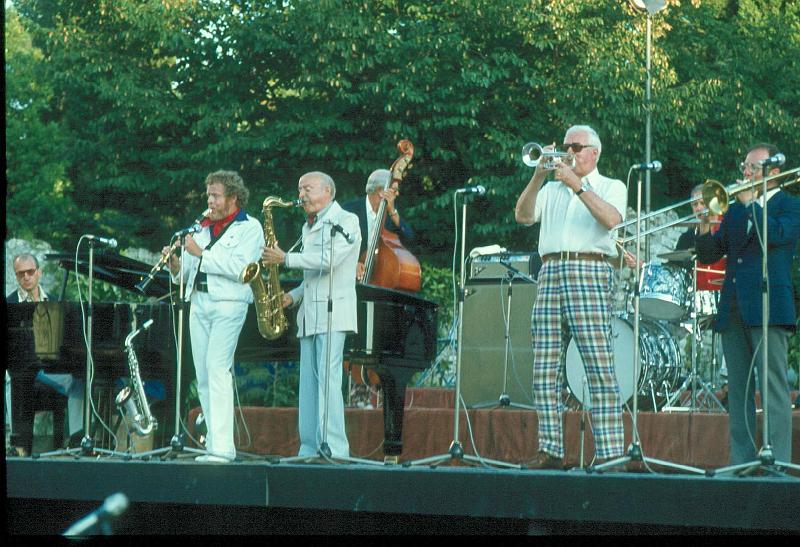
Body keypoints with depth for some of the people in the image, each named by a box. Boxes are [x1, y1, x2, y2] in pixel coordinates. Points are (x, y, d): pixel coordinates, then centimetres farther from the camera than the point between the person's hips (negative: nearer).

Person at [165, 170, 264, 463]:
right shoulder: (204, 228, 20)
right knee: (203, 374, 4)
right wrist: (176, 265, -3)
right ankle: (213, 444, 8)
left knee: (217, 368, -17)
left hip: (228, 303, -7)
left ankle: (222, 447, -20)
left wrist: (202, 253, -13)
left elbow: (240, 268, -14)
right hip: (199, 302, 7)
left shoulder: (249, 228, 1)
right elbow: (189, 272, 20)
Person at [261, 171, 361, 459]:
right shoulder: (309, 228, 23)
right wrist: (293, 296, 9)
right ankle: (310, 449, 4)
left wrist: (285, 259, -12)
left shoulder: (345, 221, -3)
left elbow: (328, 260, -17)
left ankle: (335, 449, -18)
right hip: (309, 316, 9)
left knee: (328, 380, -15)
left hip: (332, 313, -9)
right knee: (309, 382, 4)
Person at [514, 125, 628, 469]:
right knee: (544, 371, 0)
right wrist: (539, 175, -4)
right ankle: (550, 451, 3)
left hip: (589, 274, -5)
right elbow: (523, 216, 6)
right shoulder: (551, 190, 23)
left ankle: (609, 453, -15)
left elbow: (611, 219, -9)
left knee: (600, 369, -11)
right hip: (550, 274, 5)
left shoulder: (611, 187, 13)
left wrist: (578, 185, -12)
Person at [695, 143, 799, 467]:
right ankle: (741, 461, 7)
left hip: (768, 307, -6)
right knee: (738, 389, 5)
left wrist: (750, 203, -8)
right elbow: (709, 255, 15)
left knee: (773, 386, -10)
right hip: (733, 310, 6)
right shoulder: (735, 211, 21)